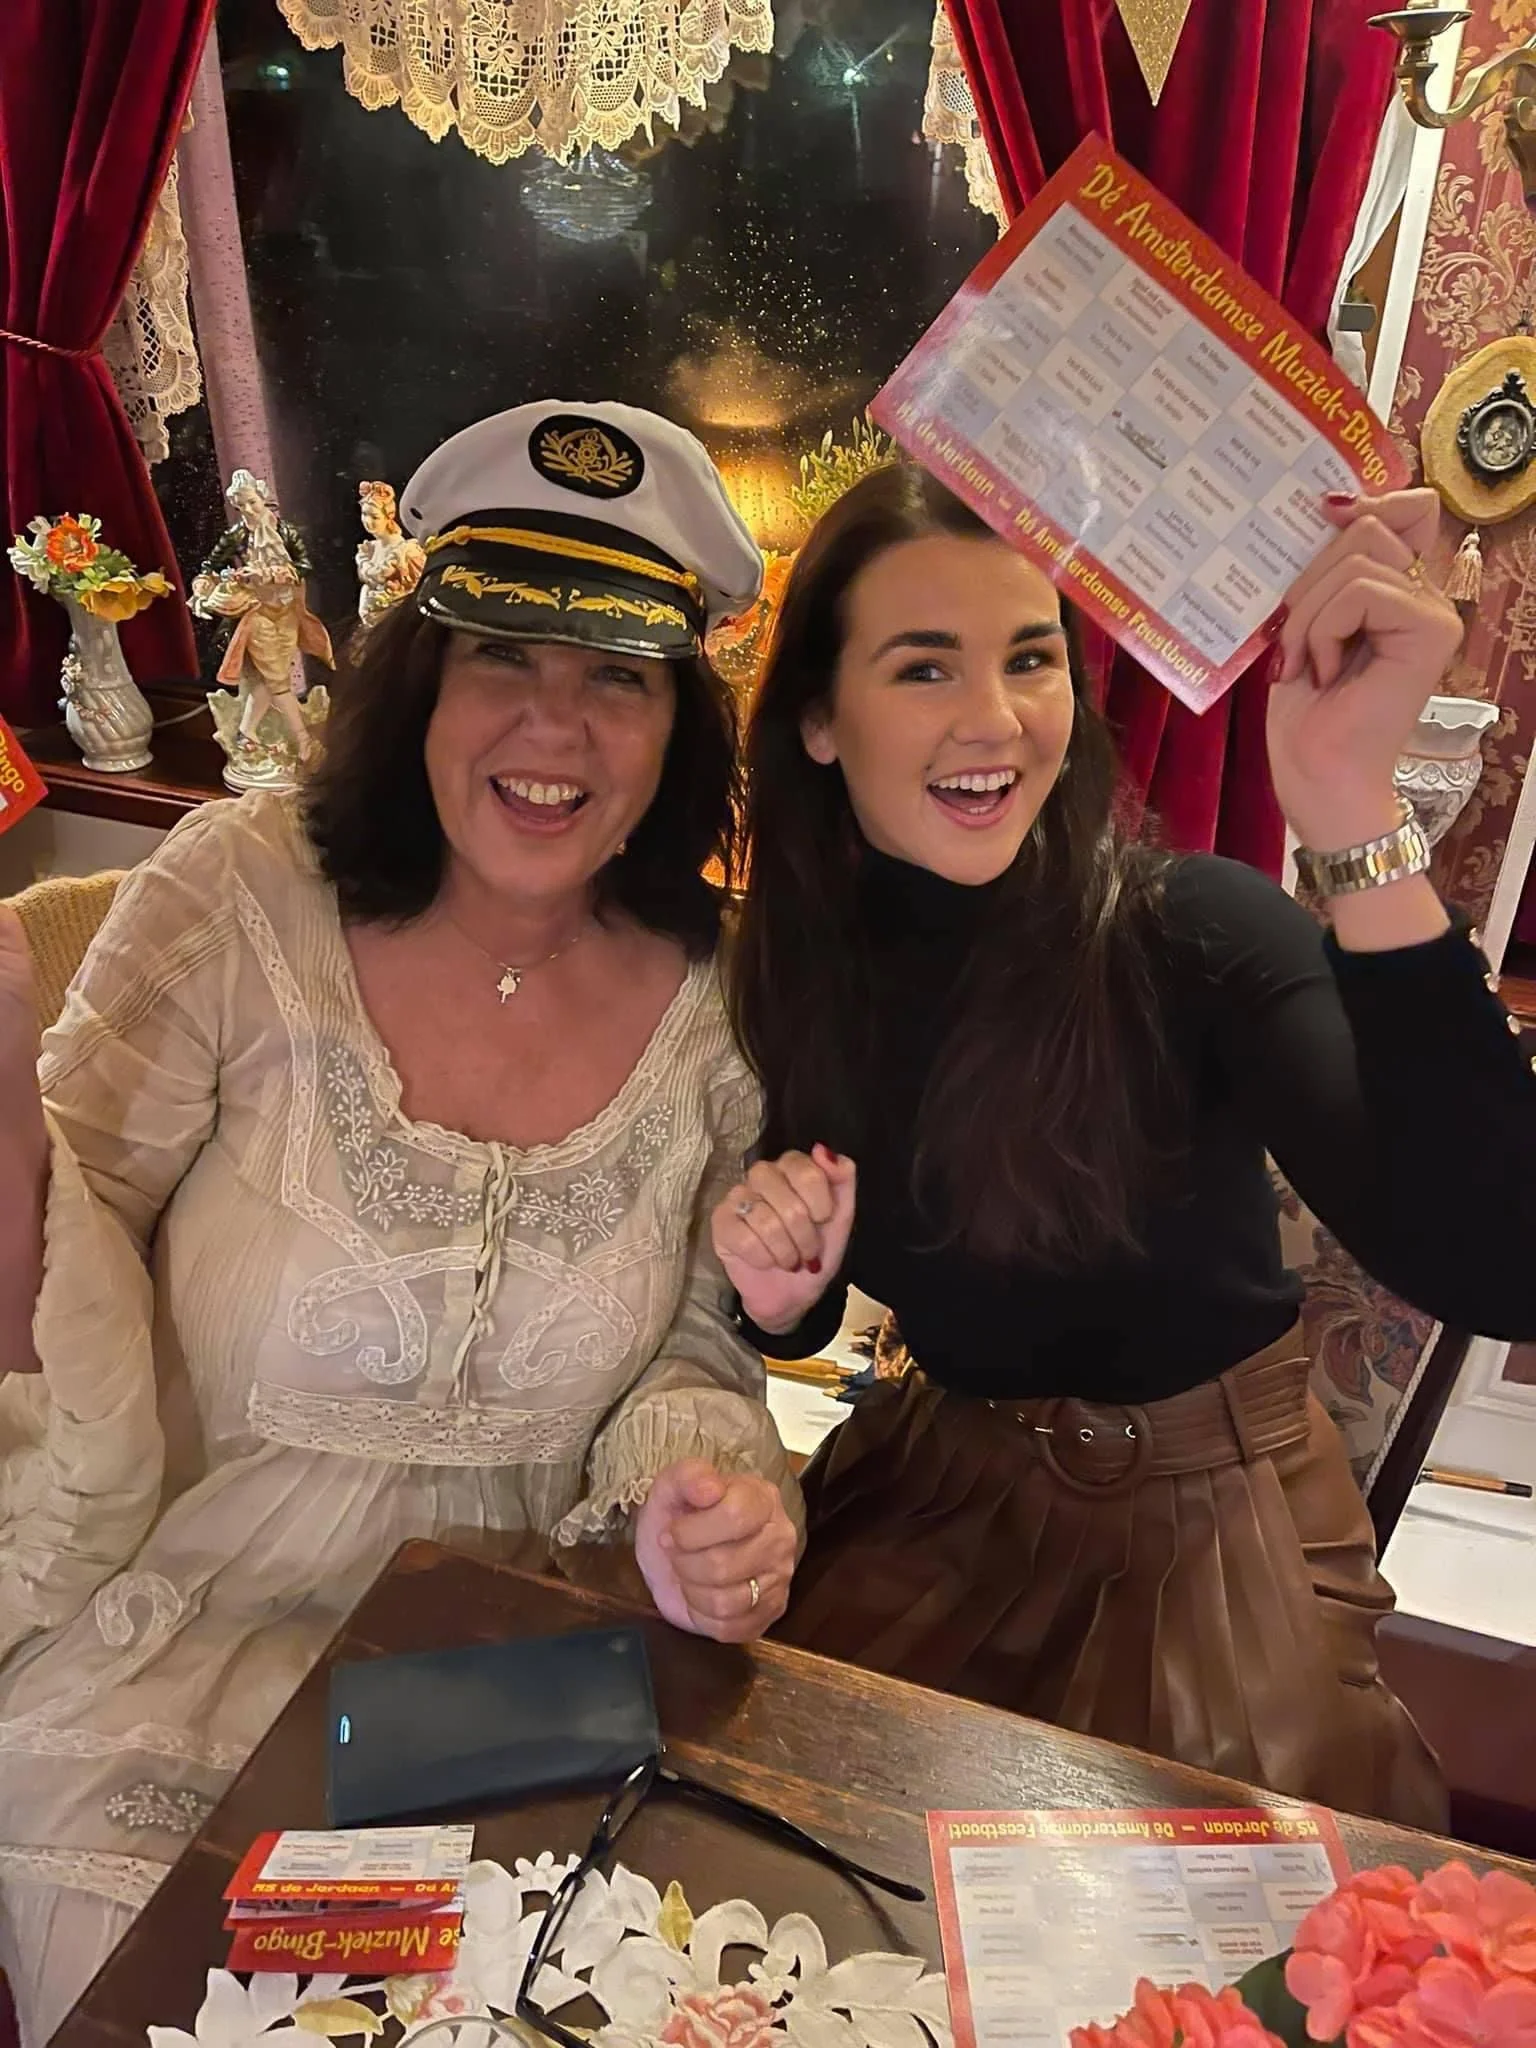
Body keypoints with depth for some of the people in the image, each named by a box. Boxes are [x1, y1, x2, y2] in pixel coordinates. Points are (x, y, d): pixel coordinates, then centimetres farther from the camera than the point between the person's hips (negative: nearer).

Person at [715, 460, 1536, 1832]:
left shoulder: (1194, 932, -23)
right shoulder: (796, 971, -10)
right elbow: (805, 1325, 4)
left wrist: (1354, 812, -46)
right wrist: (780, 1295, -20)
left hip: (1211, 1524, -3)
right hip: (941, 1499, 4)